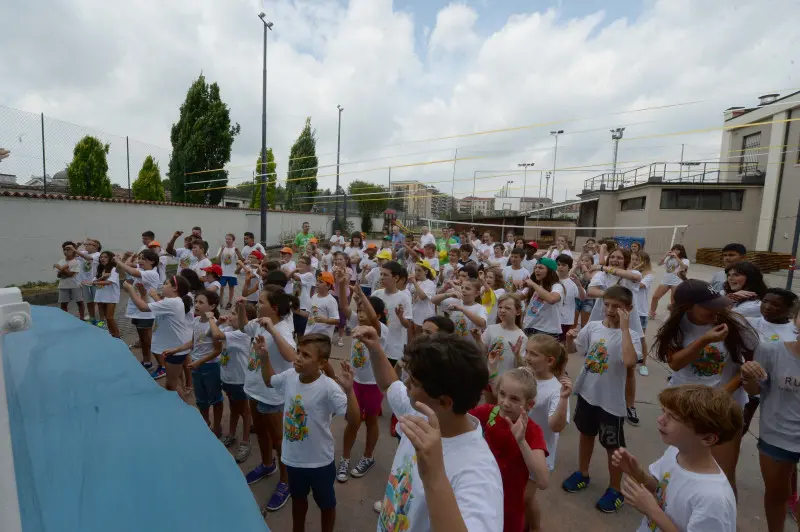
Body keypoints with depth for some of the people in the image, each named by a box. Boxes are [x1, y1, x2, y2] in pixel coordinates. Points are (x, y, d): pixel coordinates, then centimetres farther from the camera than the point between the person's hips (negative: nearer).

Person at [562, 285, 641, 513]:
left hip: (611, 400, -4)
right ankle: (583, 473, 44)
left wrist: (624, 327, -33)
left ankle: (615, 489, 35)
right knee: (586, 434, 23)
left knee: (613, 445, 13)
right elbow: (571, 350, 5)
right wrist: (569, 338, -18)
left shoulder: (630, 335, -17)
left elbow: (630, 362, -37)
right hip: (586, 392, 5)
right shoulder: (592, 326, -5)